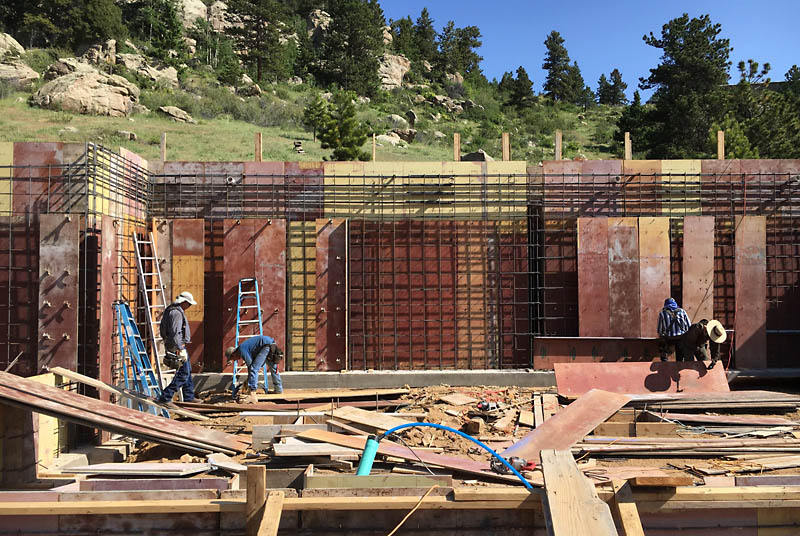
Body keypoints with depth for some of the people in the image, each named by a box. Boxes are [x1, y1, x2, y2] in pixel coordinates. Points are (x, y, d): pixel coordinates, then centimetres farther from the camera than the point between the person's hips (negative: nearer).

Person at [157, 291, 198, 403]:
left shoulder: (171, 310, 16)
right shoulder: (176, 313, -18)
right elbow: (175, 333, -25)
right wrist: (181, 349, -24)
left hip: (178, 346, 11)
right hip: (178, 347, -11)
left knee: (187, 372, 16)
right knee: (183, 373, -8)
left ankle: (189, 398, 22)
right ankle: (165, 397, -6)